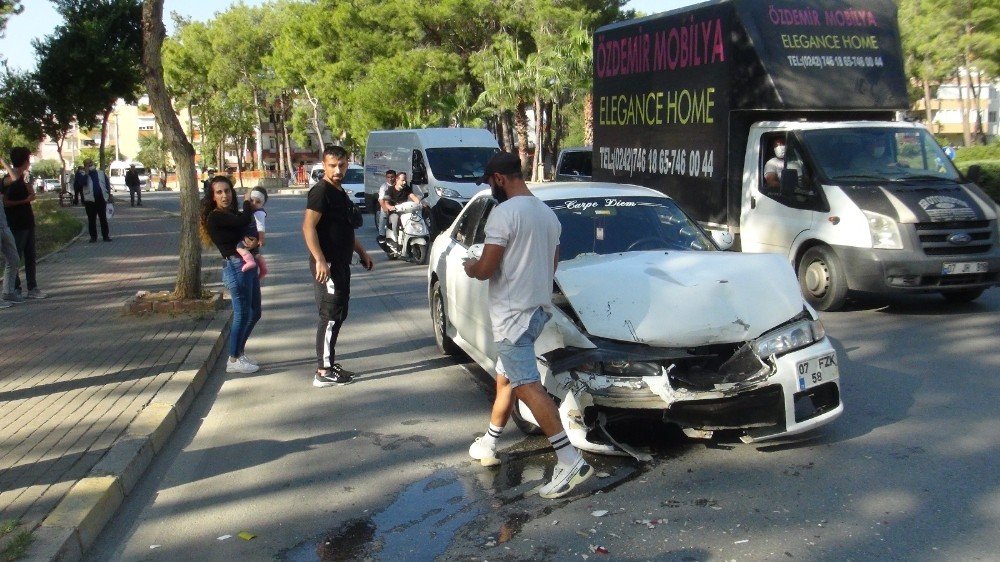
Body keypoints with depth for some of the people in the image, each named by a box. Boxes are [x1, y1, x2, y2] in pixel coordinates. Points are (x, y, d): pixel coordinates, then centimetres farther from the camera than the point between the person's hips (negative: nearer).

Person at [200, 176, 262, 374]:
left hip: (248, 265, 9)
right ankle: (234, 361, 9)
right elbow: (244, 220, -24)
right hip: (236, 268, -9)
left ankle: (240, 353, 30)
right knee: (242, 315, -3)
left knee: (254, 313, 16)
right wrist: (247, 201, -4)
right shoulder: (215, 217, -11)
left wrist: (254, 241, -15)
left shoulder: (232, 214, 15)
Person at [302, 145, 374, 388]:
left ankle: (329, 363, 23)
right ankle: (323, 373, -3)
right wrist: (320, 260, -28)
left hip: (341, 263, 10)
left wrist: (362, 253, 26)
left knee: (339, 315, 14)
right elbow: (308, 226, -22)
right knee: (330, 317, -8)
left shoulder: (340, 192, 16)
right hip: (327, 265, -10)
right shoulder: (321, 190, -13)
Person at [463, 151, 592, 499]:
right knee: (505, 379, 20)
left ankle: (571, 461, -18)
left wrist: (470, 267, 4)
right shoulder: (548, 213, 12)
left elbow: (486, 269, -17)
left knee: (528, 387, -12)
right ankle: (488, 445, 31)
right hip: (539, 307, 10)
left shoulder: (504, 213, -15)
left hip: (512, 313, -10)